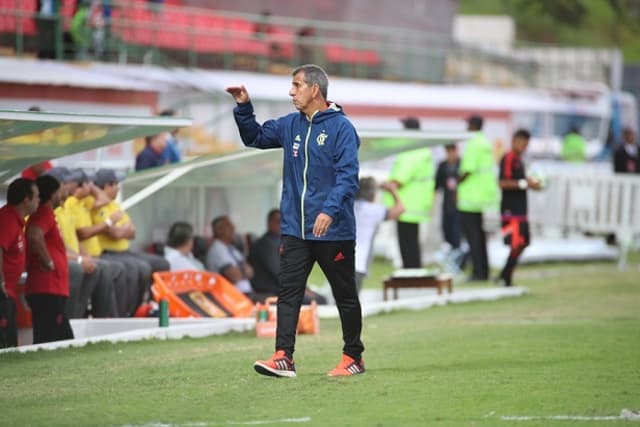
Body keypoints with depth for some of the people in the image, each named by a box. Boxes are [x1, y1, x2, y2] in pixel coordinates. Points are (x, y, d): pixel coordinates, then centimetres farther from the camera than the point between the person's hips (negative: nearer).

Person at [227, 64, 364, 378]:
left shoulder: (341, 127, -10)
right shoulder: (291, 125, 11)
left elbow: (348, 175, -18)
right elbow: (255, 137, 24)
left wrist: (330, 210, -29)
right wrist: (244, 107, 8)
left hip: (333, 231, -6)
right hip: (294, 229, 6)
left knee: (345, 296, 6)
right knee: (288, 293, -3)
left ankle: (353, 357, 16)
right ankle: (283, 357, -7)